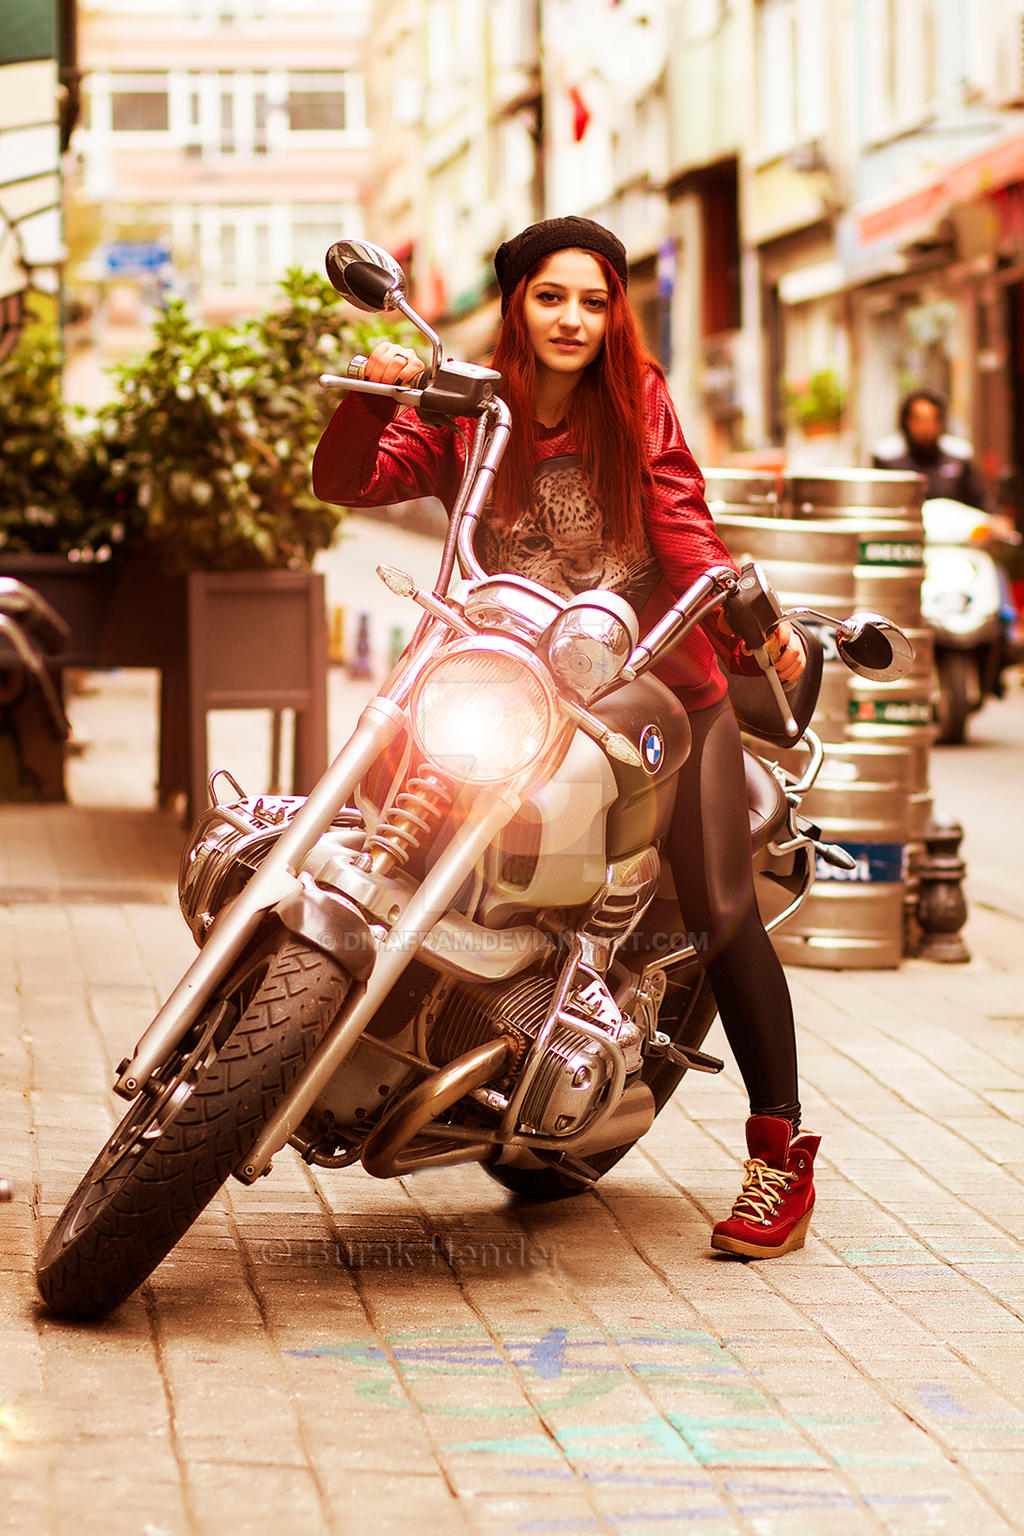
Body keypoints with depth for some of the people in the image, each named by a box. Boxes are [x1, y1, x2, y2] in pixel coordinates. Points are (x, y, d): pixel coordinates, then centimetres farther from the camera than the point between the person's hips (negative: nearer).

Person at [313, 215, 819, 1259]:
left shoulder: (639, 403, -1)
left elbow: (682, 530, -7)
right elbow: (345, 480, -12)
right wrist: (371, 397, -31)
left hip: (665, 684, -1)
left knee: (719, 912, -5)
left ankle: (780, 1153, 4)